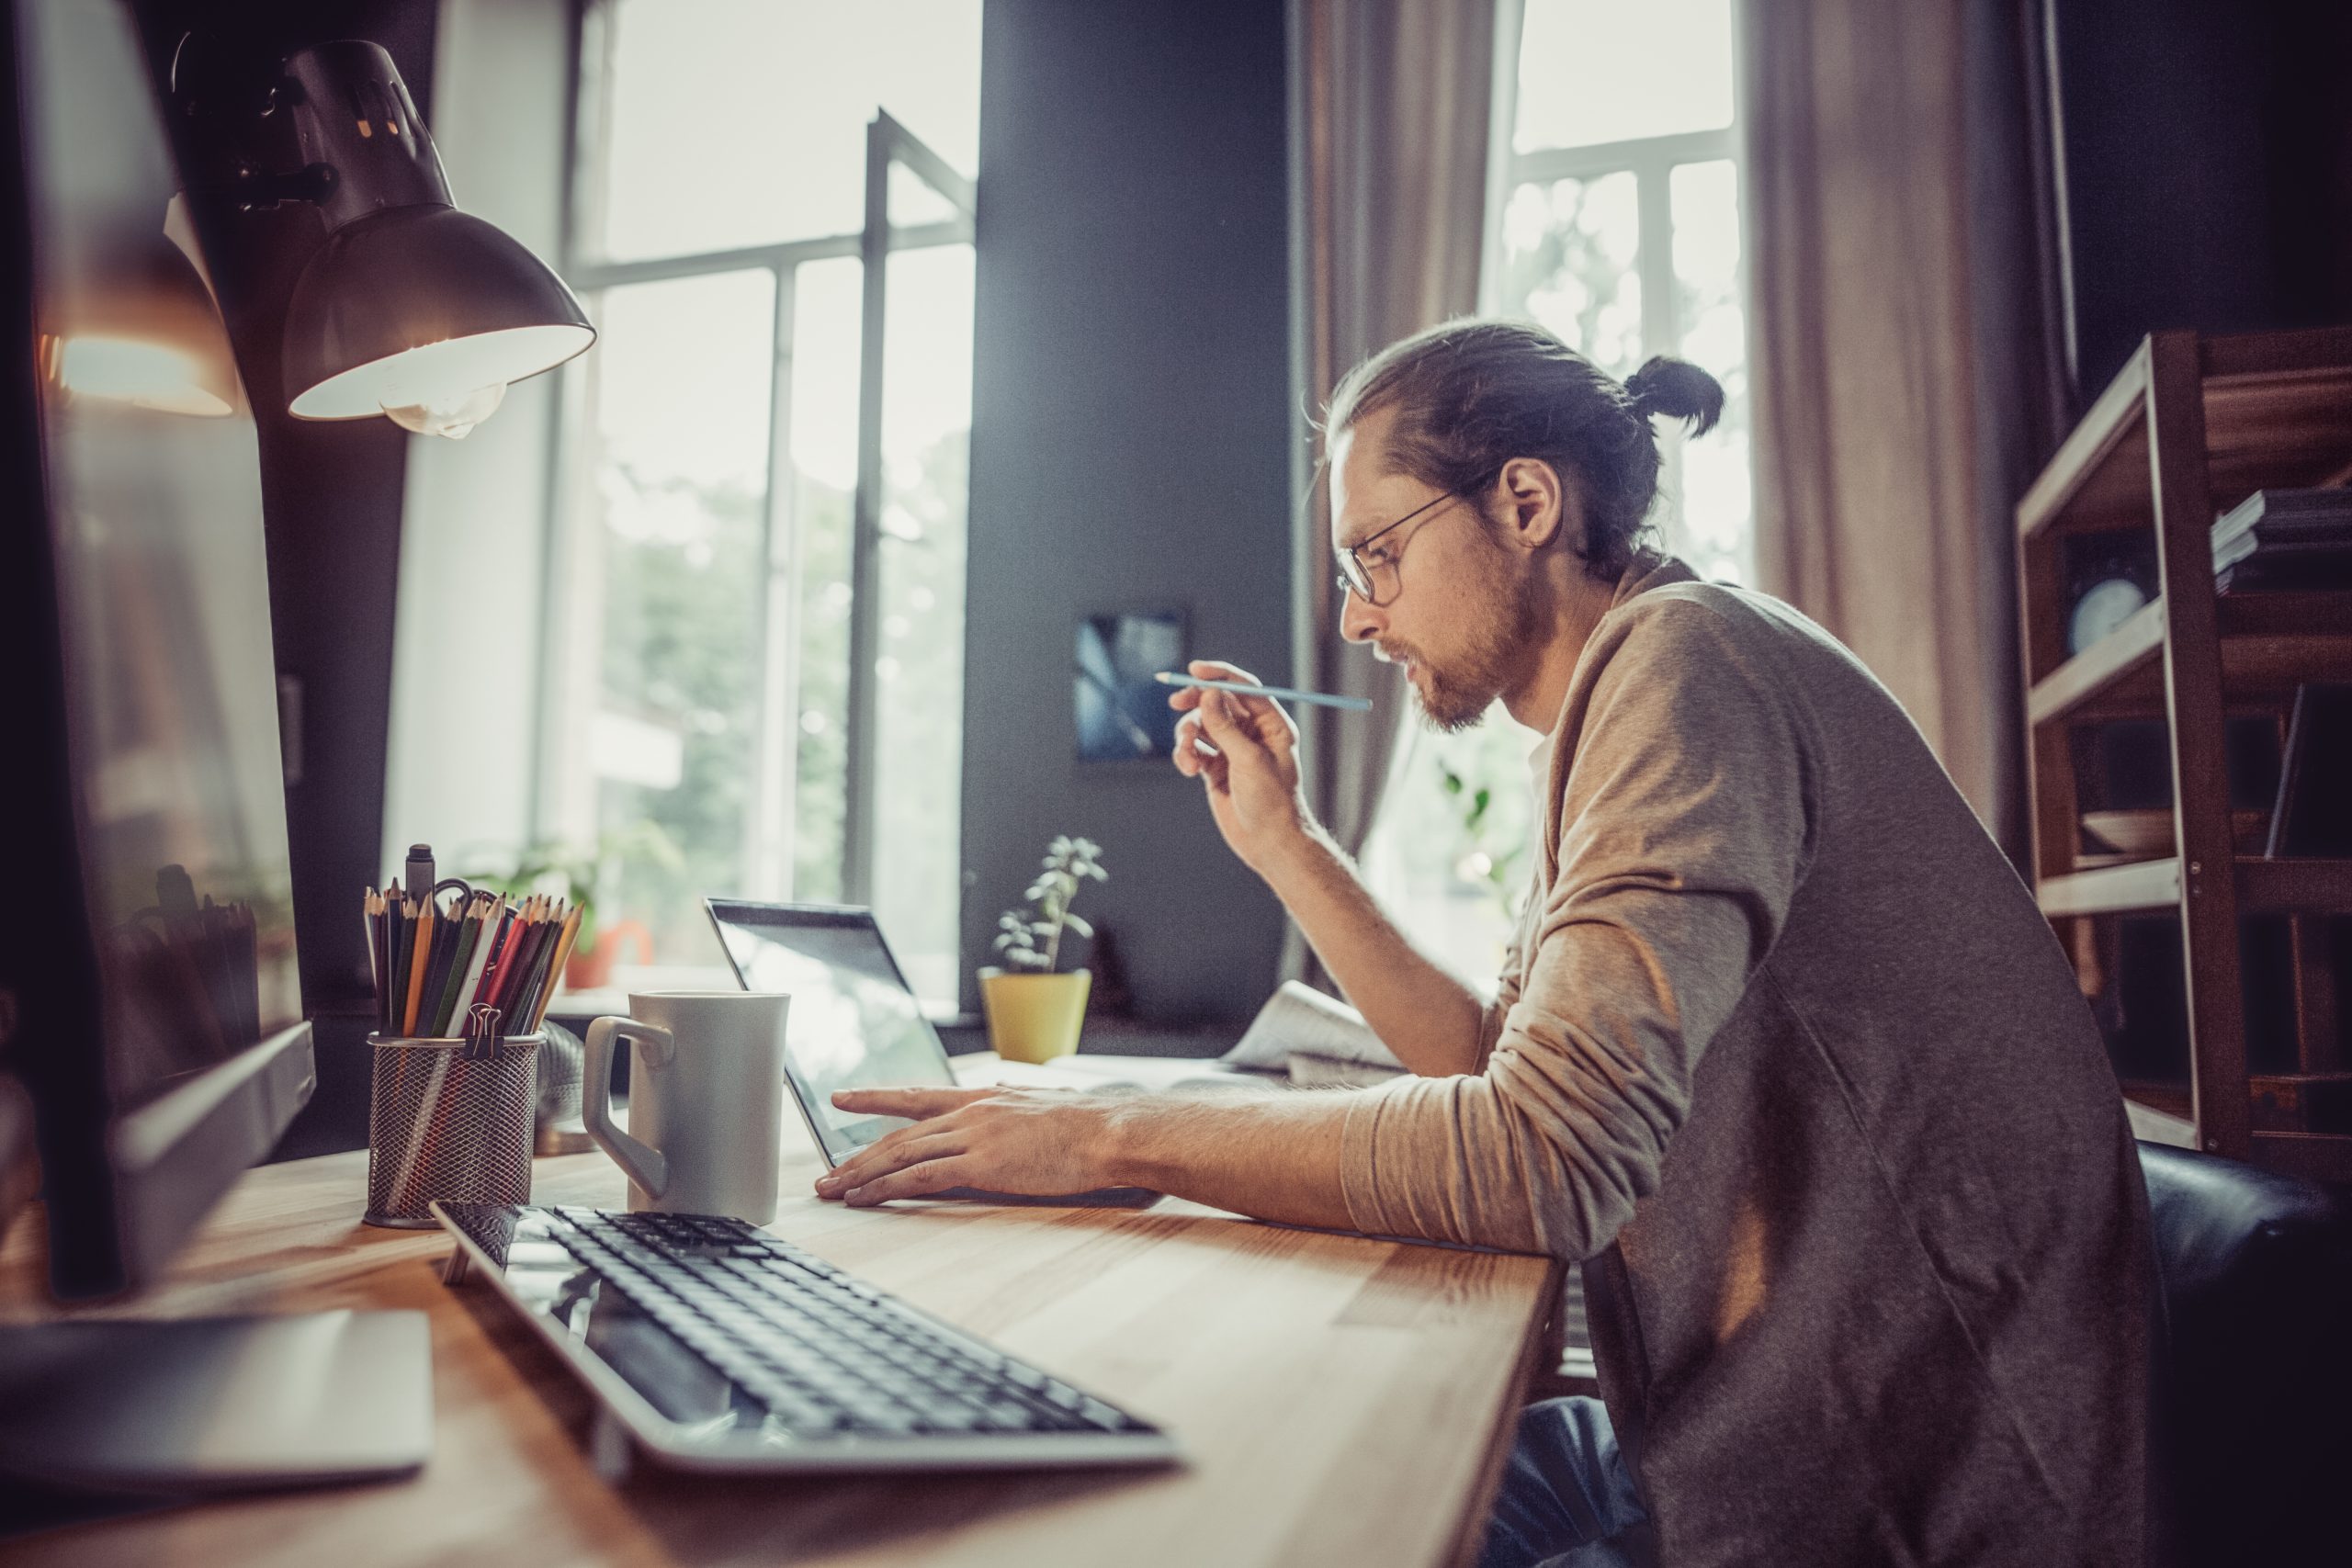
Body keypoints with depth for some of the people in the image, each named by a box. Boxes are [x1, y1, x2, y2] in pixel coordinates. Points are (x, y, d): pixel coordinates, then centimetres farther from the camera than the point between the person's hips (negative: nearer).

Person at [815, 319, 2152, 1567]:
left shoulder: (1684, 661, -21)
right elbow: (1501, 1068, 13)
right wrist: (1286, 843, 8)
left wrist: (1110, 1137, -22)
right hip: (1759, 1428, 9)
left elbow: (1547, 1158, -31)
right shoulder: (1618, 701, 11)